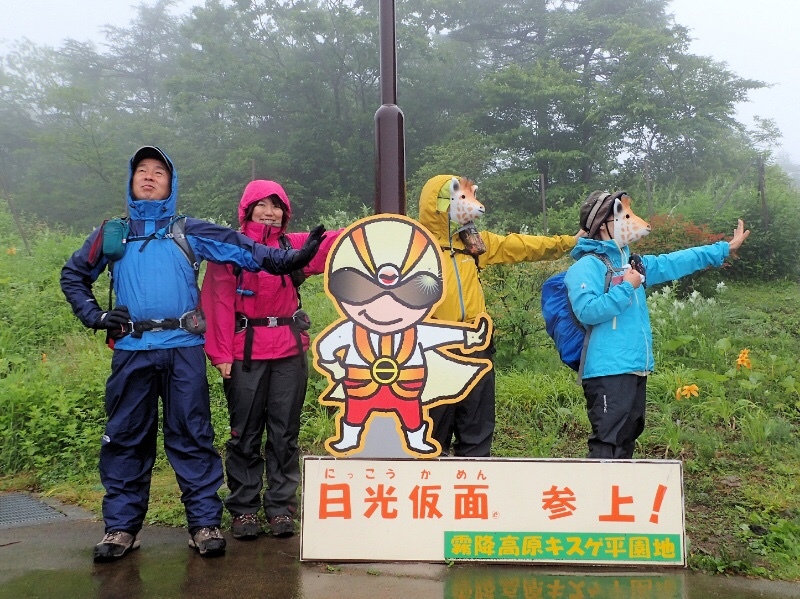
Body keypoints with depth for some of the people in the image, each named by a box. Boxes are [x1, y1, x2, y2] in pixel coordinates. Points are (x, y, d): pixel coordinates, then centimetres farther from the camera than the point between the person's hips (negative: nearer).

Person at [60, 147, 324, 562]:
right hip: (131, 351, 2)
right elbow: (72, 276, 24)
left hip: (183, 349, -2)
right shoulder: (111, 234, 14)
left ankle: (205, 522, 9)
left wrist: (287, 259, -14)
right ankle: (121, 526, 19)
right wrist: (96, 315, 9)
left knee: (191, 437, 1)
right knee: (125, 438, 8)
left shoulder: (190, 232, 8)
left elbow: (242, 249, -1)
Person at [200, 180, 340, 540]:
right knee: (245, 432, 5)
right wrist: (220, 353, -9)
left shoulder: (295, 245, 10)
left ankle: (281, 507, 17)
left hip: (289, 350, 3)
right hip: (245, 352, -2)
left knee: (285, 432, 7)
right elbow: (219, 302, -3)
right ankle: (243, 509, 17)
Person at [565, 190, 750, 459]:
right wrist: (627, 288, -15)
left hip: (635, 370, 10)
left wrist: (724, 248, 26)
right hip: (608, 372, -10)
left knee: (626, 440, 17)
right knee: (607, 444, -10)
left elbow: (675, 263, 23)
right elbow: (587, 311, -24)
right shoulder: (587, 266, -11)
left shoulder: (631, 263, 16)